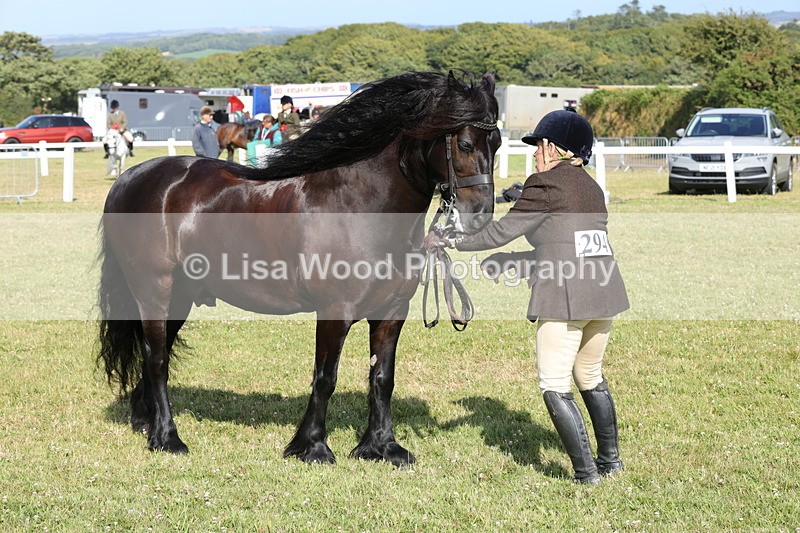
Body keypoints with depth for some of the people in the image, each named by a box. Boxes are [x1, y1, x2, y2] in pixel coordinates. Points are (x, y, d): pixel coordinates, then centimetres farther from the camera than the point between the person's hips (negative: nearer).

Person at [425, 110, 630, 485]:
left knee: (554, 386, 1)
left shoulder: (546, 184, -7)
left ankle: (586, 472, 0)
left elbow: (501, 231, -5)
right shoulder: (592, 188, 18)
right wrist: (509, 263, 25)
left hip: (565, 296, -8)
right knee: (591, 378, 23)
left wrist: (449, 242, 7)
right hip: (605, 292, 8)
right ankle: (610, 460, 30)